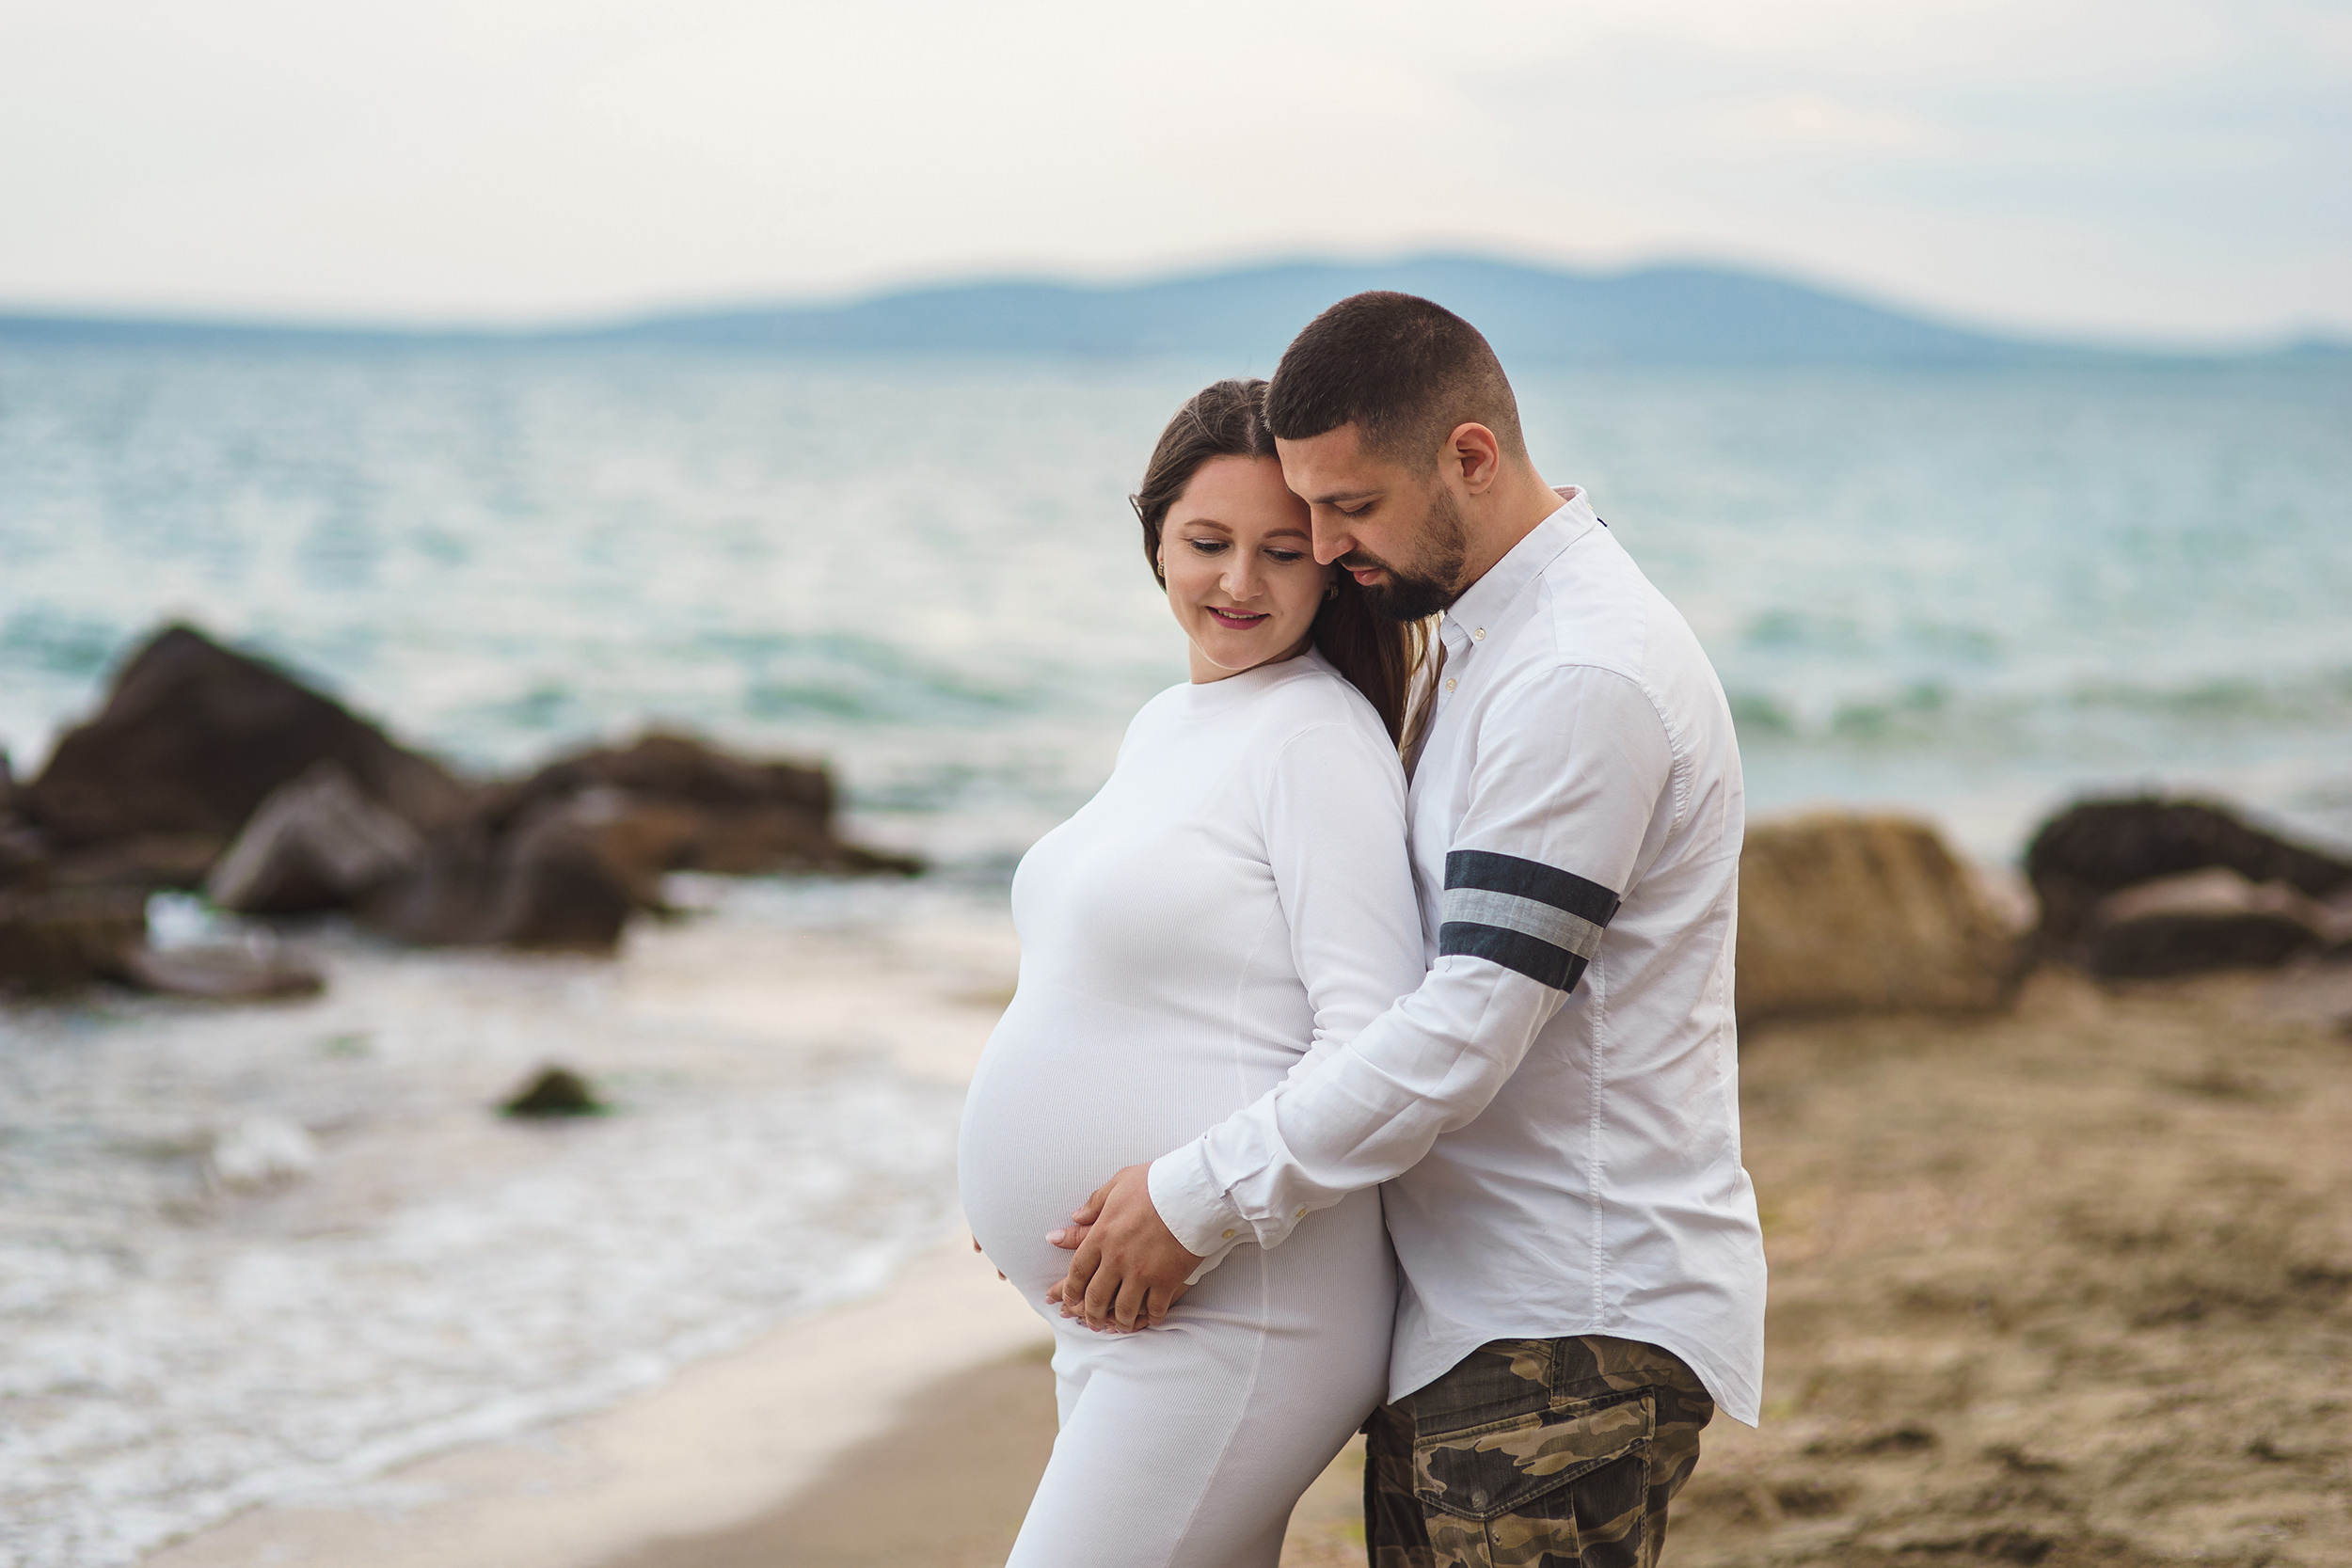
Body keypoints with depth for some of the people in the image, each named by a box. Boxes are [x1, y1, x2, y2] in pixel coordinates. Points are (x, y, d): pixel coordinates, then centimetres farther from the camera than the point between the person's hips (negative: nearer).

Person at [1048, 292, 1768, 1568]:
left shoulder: (1583, 681, -18)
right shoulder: (1482, 641, 16)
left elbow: (1469, 1030, -22)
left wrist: (1199, 1198, -16)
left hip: (1578, 1331, -10)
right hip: (1461, 1317, 10)